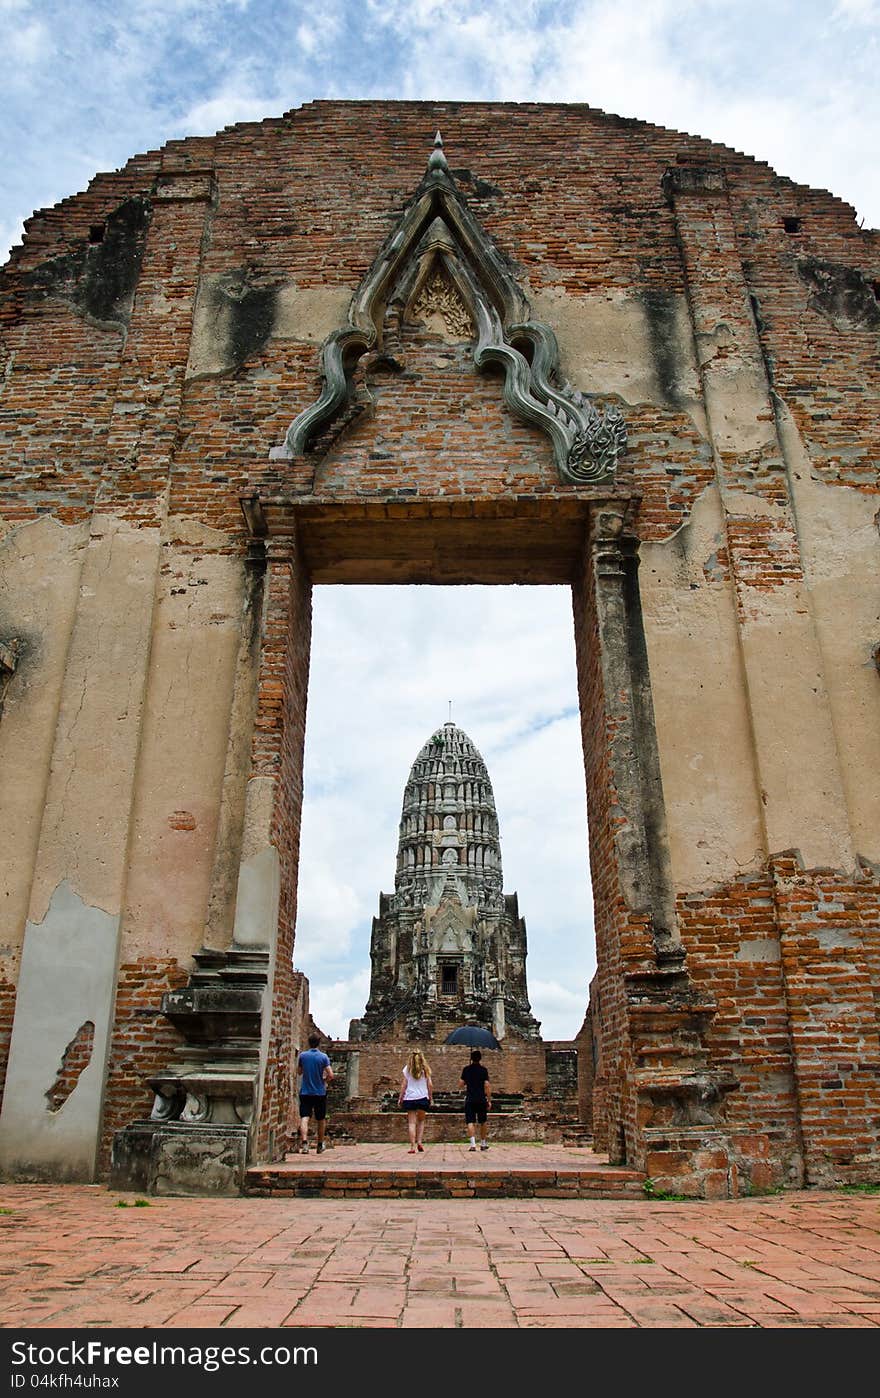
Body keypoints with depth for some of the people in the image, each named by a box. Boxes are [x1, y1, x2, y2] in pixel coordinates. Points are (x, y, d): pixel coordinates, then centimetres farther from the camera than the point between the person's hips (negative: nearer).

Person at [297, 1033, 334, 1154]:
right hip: (320, 1093, 0)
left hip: (305, 1092, 0)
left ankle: (304, 1143, -28)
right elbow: (331, 1075, -13)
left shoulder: (302, 1055, -3)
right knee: (320, 1120, 16)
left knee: (304, 1118, -7)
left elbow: (299, 1072, 12)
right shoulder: (323, 1057, -9)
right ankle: (320, 1145, 27)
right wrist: (324, 1081, 6)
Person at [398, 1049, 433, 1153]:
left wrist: (400, 1098, 7)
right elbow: (430, 1085, 3)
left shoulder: (407, 1069, 3)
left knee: (411, 1122, 1)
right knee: (421, 1120, 18)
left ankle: (412, 1146, -5)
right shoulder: (425, 1069, 5)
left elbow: (404, 1085, 1)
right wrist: (431, 1097, 13)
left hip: (409, 1098, -1)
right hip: (423, 1098, 1)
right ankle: (419, 1142, 5)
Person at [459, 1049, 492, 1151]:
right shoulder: (484, 1070, -2)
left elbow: (460, 1084, 4)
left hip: (469, 1099, 0)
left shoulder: (466, 1069, 2)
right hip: (481, 1099, 0)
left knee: (470, 1122, -3)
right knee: (483, 1122, 16)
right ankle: (483, 1143, 24)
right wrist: (489, 1100, -1)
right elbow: (487, 1086, -6)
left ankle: (473, 1144, -16)